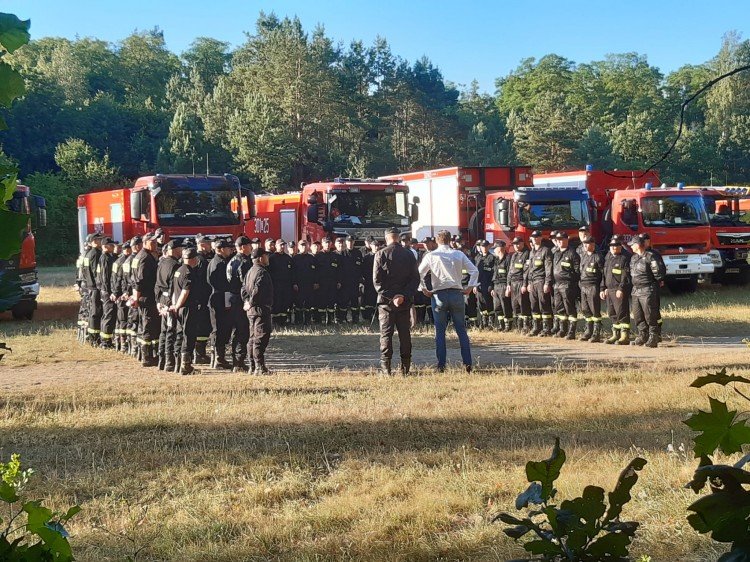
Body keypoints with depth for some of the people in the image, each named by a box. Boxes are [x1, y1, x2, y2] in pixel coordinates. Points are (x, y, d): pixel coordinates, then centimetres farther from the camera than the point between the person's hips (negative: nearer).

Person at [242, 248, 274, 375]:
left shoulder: (250, 271, 16)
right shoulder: (262, 272, -15)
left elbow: (244, 288, 17)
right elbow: (257, 290, -25)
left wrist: (247, 301, 7)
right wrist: (251, 303, -15)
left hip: (251, 310, 10)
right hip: (261, 309, -10)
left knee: (253, 338, 13)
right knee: (261, 337, -10)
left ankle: (253, 367, 18)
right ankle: (259, 367, -13)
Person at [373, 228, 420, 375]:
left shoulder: (381, 254, -4)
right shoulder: (409, 254, 4)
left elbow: (377, 280, -10)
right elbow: (415, 279, -1)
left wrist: (390, 297, -11)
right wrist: (404, 296, -8)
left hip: (386, 301, -2)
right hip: (405, 302, 2)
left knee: (386, 334, 1)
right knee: (405, 334, 8)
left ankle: (385, 368, -5)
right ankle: (405, 368, 9)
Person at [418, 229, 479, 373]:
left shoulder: (431, 256, 0)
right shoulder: (459, 254, 4)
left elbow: (419, 274, -3)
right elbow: (474, 271, -1)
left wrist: (424, 290, 4)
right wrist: (470, 287, 5)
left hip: (439, 295, -1)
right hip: (457, 294, 1)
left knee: (440, 331, 5)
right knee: (461, 330, 8)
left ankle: (441, 365, 1)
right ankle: (467, 363, 4)